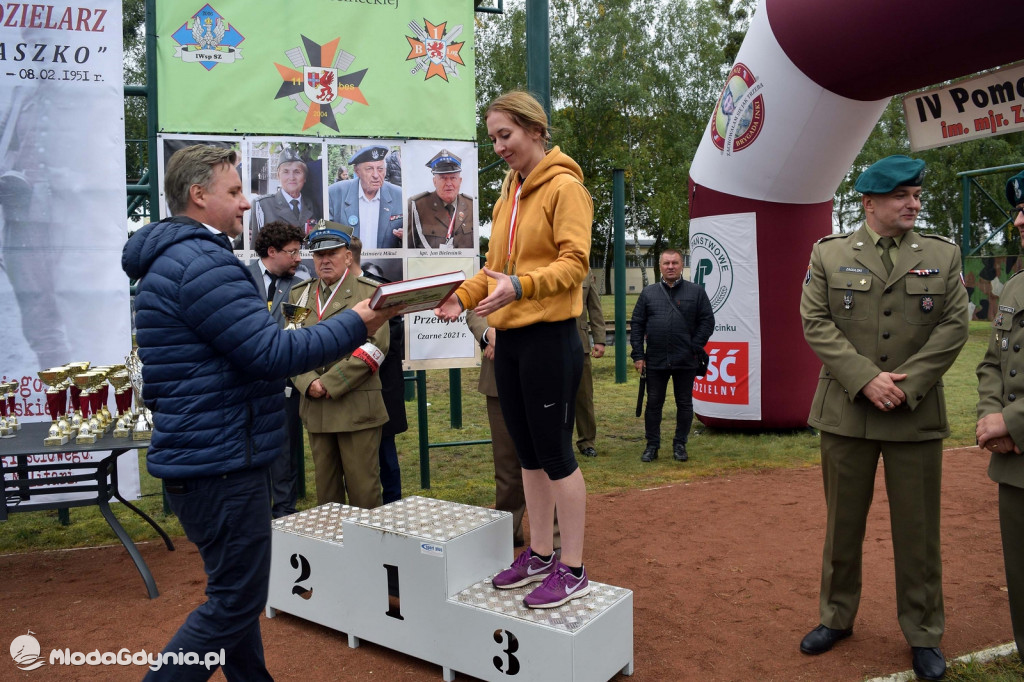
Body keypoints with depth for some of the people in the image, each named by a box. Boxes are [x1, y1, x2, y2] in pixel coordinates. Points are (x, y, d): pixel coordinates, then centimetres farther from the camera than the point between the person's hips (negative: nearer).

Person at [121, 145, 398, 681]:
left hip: (207, 456, 11)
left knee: (236, 591, 20)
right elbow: (272, 352, -24)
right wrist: (356, 325, -17)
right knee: (236, 602, 1)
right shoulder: (202, 264, -19)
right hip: (220, 462, -11)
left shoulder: (173, 259, 16)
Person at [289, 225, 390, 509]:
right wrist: (308, 382, -8)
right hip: (315, 407, 4)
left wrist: (330, 384, -14)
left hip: (357, 407, -4)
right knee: (325, 485, 14)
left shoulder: (369, 292, 0)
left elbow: (374, 346, -10)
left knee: (363, 487, 1)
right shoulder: (299, 294, 14)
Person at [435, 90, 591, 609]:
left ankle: (572, 570, 12)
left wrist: (520, 286, -32)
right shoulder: (509, 191, 17)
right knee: (528, 452, 14)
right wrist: (462, 296, 3)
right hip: (509, 336, 8)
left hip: (549, 336, -8)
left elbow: (574, 262, -17)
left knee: (554, 452, -2)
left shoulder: (563, 187, -8)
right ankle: (540, 555, 28)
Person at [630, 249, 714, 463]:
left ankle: (680, 445, 20)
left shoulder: (696, 292, 2)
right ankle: (652, 445, 16)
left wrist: (694, 348, -7)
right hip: (655, 361, 1)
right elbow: (637, 324, 5)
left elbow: (707, 322, 1)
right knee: (653, 403, 6)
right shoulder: (648, 293, 6)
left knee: (684, 404, 8)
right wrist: (638, 355, -2)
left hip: (685, 362, -1)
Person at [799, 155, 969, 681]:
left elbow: (954, 326, -2)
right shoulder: (828, 254, 2)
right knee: (843, 523, 12)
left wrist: (906, 384, -13)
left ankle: (923, 634, 26)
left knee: (917, 529, 8)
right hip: (846, 413, 0)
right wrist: (866, 380, -15)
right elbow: (816, 323, -5)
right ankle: (836, 617, 30)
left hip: (916, 416, 1)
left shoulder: (942, 255, 6)